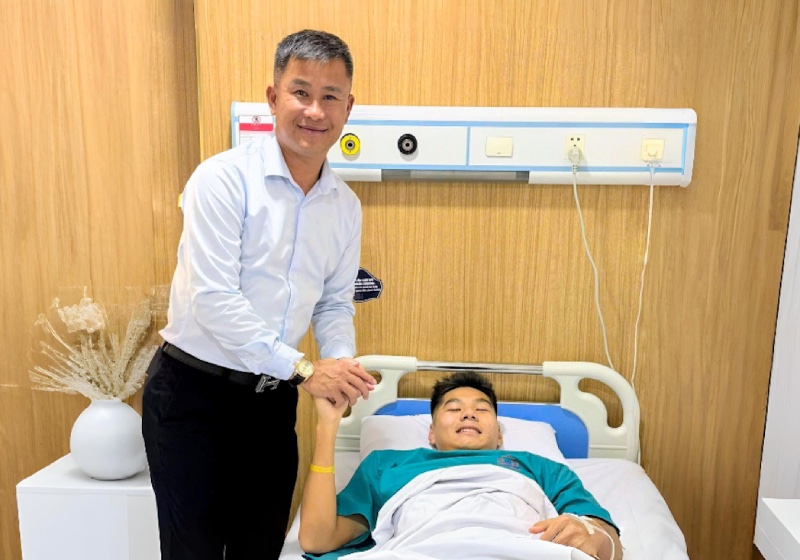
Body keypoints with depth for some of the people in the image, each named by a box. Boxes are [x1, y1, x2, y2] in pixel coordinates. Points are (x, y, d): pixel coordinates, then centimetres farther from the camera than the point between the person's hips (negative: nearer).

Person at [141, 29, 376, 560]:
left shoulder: (346, 206, 2)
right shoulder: (225, 178, -16)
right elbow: (213, 300, -23)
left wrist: (341, 365, -11)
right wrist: (304, 368, -22)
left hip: (273, 396, 5)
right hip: (194, 392, -5)